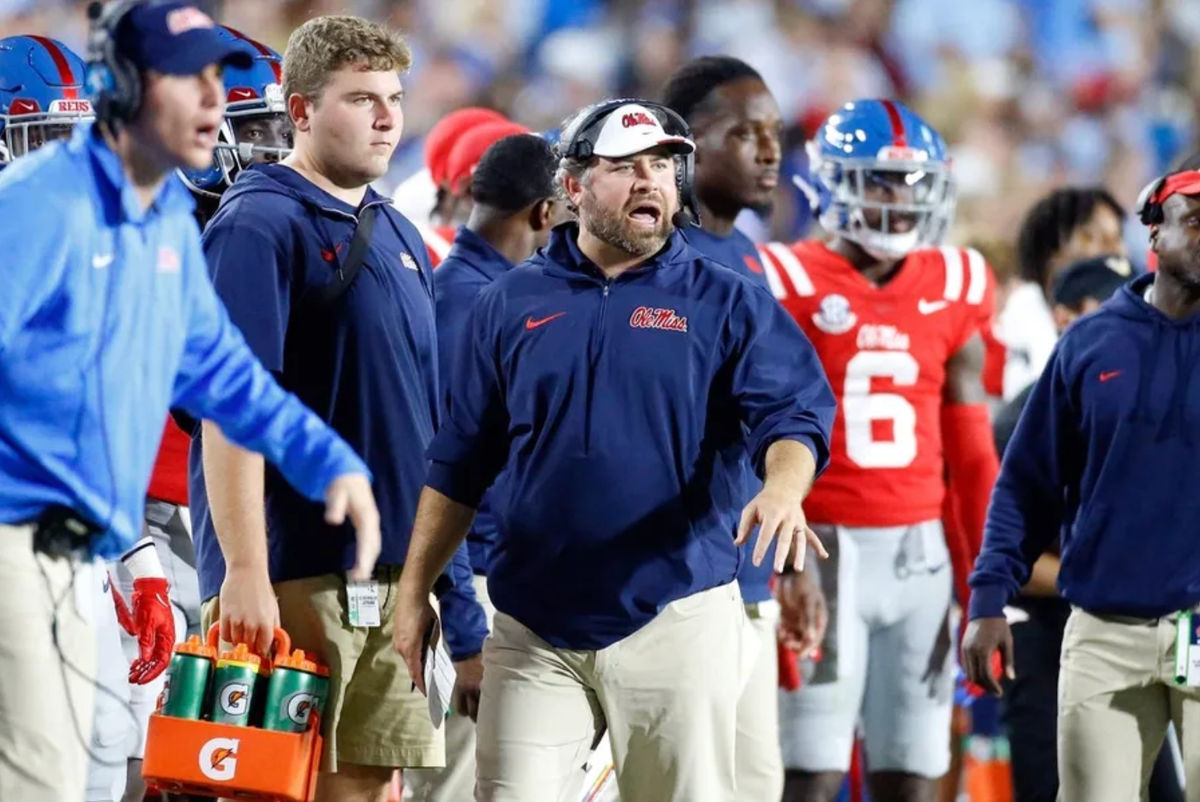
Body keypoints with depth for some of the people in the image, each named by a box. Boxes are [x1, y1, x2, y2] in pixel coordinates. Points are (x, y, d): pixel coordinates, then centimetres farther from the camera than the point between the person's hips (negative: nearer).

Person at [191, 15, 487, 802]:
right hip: (291, 574, -8)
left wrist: (460, 611, 20)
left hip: (394, 576, 8)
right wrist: (244, 572, -24)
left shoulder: (398, 235, 16)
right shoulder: (260, 226, -10)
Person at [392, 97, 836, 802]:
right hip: (535, 623, 2)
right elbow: (459, 464, 14)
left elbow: (790, 412, -7)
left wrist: (783, 489, -30)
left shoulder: (728, 304, 5)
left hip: (677, 616, -1)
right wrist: (414, 593, 9)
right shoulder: (512, 304, 11)